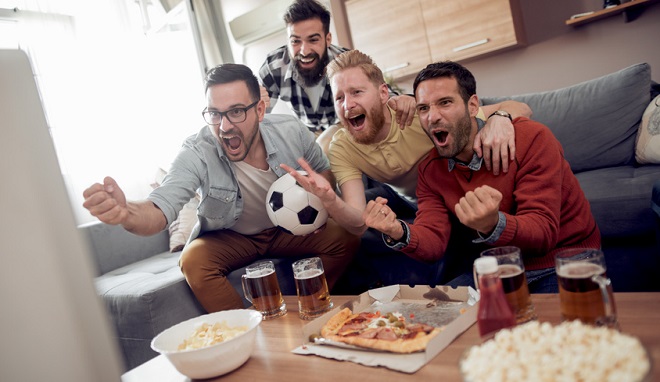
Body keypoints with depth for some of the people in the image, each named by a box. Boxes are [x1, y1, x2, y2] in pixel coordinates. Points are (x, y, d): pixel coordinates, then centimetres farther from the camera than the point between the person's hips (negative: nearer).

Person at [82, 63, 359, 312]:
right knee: (194, 261, -31)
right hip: (228, 238, -2)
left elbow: (324, 169, 2)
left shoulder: (291, 131, -18)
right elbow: (161, 209, -37)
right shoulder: (197, 153, -26)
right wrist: (126, 212, -61)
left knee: (345, 236, -20)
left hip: (286, 228, 2)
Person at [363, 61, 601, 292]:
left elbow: (544, 234, -25)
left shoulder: (531, 139, -19)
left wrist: (493, 226, -46)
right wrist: (399, 234, -32)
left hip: (561, 262, -4)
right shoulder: (430, 169, -2)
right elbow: (433, 242, -10)